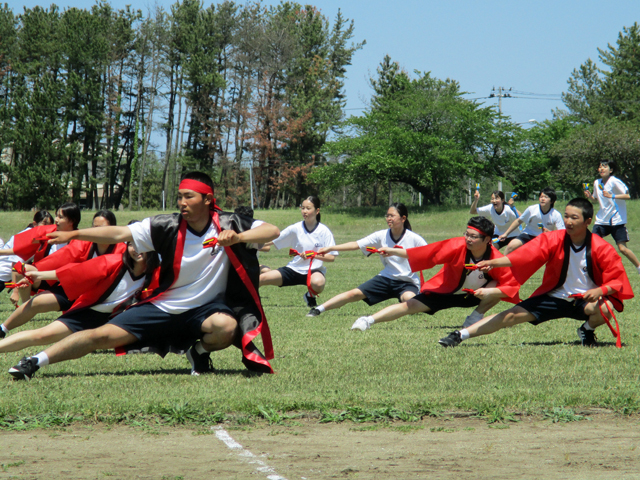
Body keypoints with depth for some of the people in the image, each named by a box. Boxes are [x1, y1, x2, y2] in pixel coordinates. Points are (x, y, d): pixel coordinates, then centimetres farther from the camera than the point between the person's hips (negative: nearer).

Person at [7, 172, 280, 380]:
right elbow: (120, 234, -14)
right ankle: (33, 363, 2)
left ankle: (200, 351, -3)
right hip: (165, 306, 1)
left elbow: (273, 231, -17)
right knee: (104, 335, -9)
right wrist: (72, 234, -24)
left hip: (206, 308, -1)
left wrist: (237, 238, -35)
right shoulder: (167, 227, -9)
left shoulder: (227, 224, -11)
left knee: (226, 326, -37)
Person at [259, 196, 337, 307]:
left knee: (318, 282, -39)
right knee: (261, 278, -15)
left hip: (314, 270, -2)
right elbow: (272, 242, 1)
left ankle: (311, 296, -2)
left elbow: (331, 257, -7)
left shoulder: (324, 231, -6)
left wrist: (313, 255, -19)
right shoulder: (295, 229, -2)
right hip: (294, 268, 2)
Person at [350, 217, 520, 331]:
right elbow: (428, 253, -28)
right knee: (411, 305, -17)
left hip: (472, 295, 1)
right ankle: (368, 321, -13)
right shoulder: (458, 246, -27)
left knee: (496, 288, -26)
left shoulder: (496, 258, -26)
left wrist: (489, 292, -40)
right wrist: (393, 251, -32)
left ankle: (475, 318, -6)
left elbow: (512, 286, -23)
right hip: (445, 291, -1)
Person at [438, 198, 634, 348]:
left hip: (586, 299, -2)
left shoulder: (602, 249, -16)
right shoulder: (553, 240, -13)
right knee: (512, 315, -11)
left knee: (606, 308, -35)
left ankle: (588, 330, 1)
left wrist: (600, 291, -34)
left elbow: (618, 280, -12)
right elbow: (523, 256, -24)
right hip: (554, 296, 2)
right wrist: (492, 263, -39)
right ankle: (460, 335, -7)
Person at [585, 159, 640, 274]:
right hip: (602, 220, 6)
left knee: (622, 248, -10)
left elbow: (627, 195, -15)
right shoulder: (597, 183, 7)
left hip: (617, 220, -6)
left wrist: (612, 196, -27)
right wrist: (589, 196, -2)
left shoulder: (614, 181, -12)